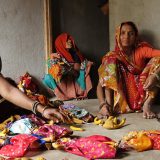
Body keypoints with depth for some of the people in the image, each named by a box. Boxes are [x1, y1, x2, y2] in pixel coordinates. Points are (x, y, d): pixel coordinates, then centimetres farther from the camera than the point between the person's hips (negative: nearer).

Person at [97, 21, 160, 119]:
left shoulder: (141, 50, -1)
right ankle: (109, 105, -29)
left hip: (142, 97, 1)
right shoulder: (111, 56, -1)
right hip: (121, 99, 0)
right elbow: (100, 85, -10)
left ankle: (147, 105, -25)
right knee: (110, 61, -15)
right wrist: (103, 104, -29)